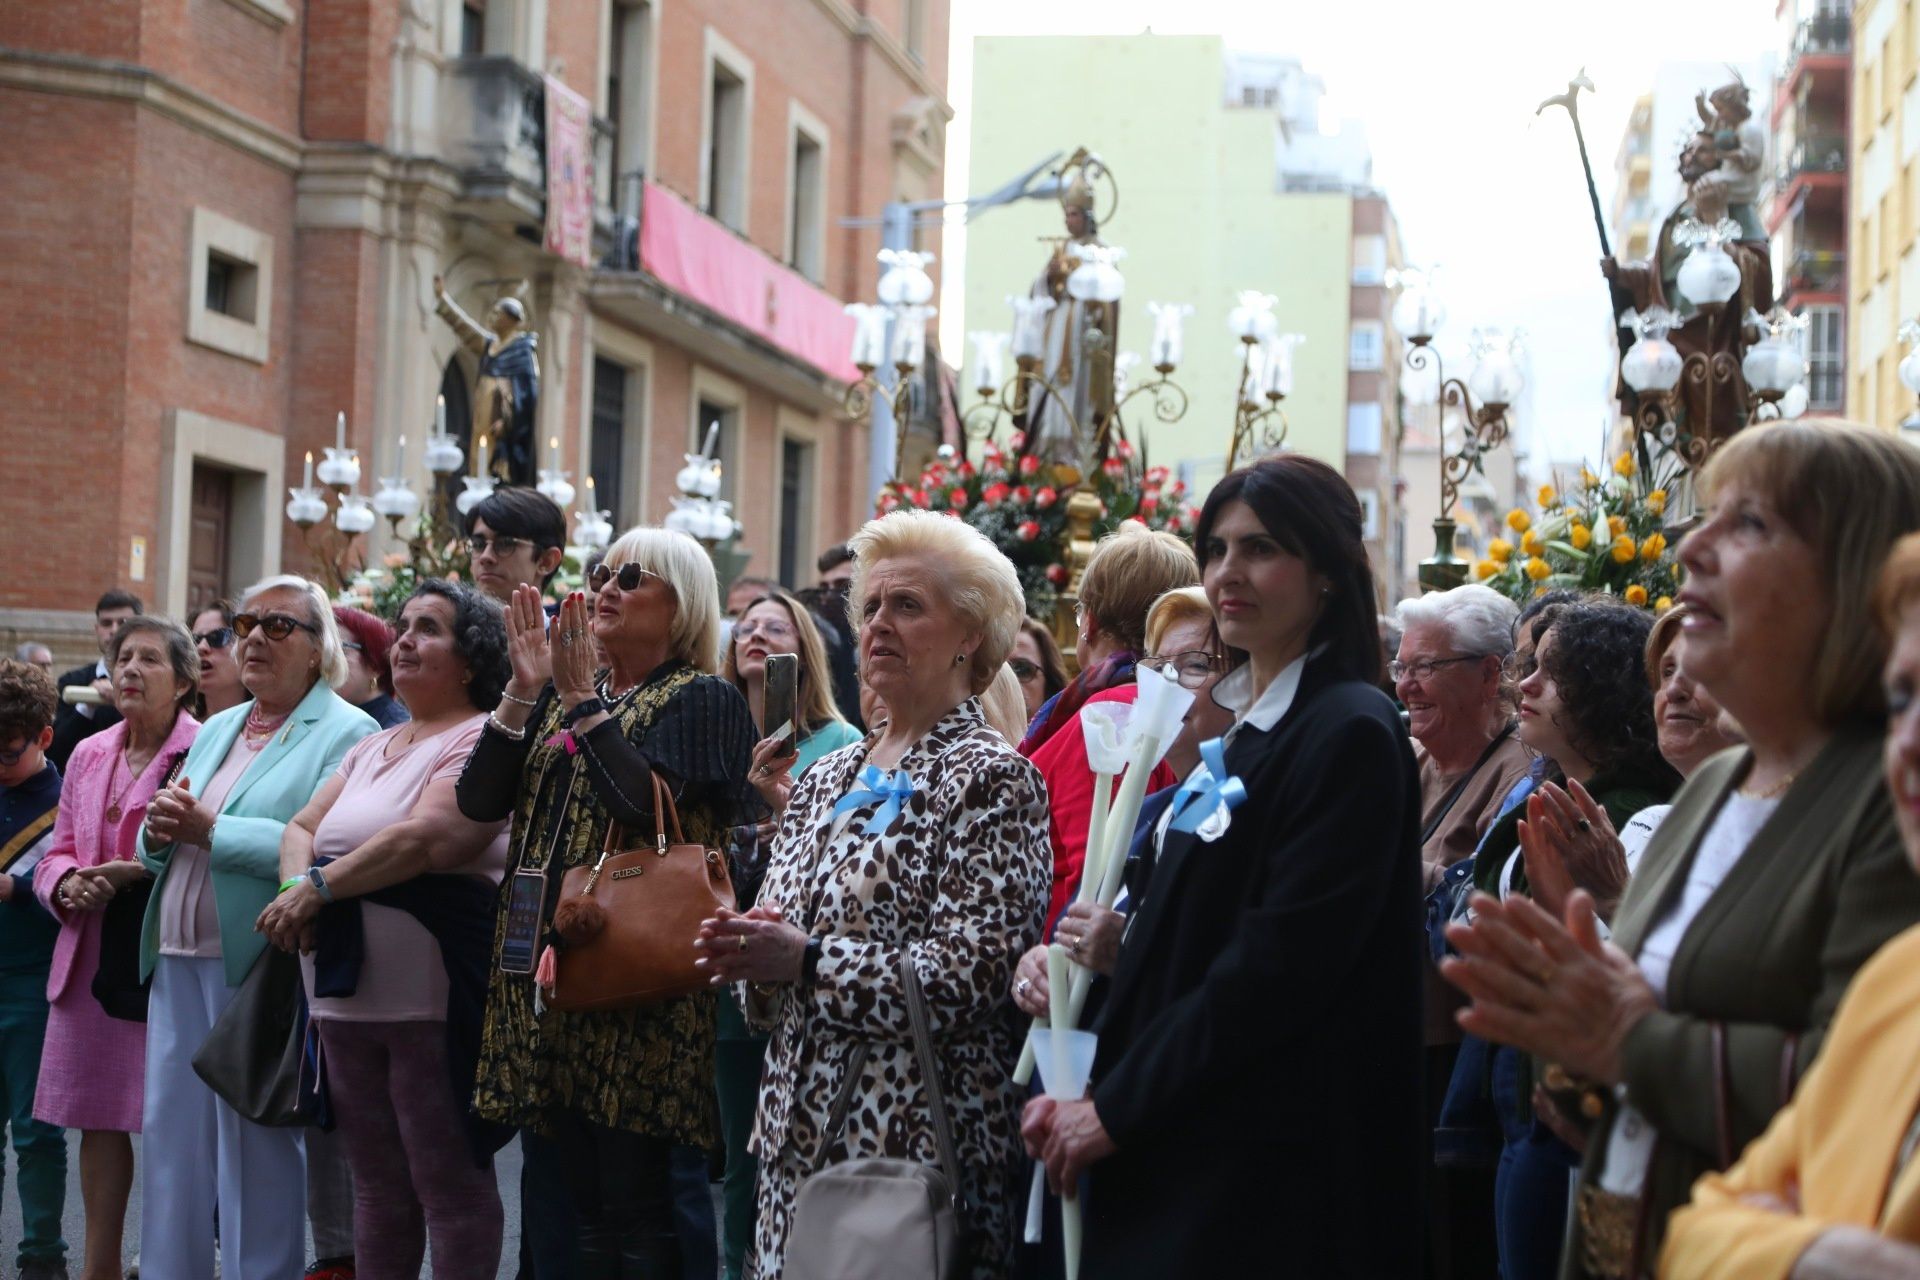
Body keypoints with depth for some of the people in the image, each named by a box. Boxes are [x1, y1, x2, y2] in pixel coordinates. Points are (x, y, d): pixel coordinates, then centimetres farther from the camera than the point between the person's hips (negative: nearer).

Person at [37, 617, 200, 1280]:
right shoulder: (89, 755, 15)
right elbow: (58, 852, 18)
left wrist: (138, 872, -21)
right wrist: (68, 885, -3)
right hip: (91, 957, 6)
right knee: (98, 1117, 11)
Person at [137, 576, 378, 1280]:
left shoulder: (347, 734, -6)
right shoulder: (217, 729, 20)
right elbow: (156, 848, 20)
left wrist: (210, 831, -18)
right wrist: (161, 831, -4)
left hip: (257, 969, -7)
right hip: (178, 960, 7)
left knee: (256, 1148, -2)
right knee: (171, 1136, 9)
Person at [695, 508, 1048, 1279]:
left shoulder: (992, 779, -6)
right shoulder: (826, 779, 15)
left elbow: (967, 977, -16)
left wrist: (807, 960, -19)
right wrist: (748, 953, -3)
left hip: (917, 1142, -6)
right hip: (800, 1130, 7)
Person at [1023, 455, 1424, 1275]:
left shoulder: (1349, 732, -13)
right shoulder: (1235, 730, 14)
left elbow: (1280, 962, -19)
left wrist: (1114, 1111, -15)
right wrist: (1080, 1094, 1)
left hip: (1260, 1173, -8)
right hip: (1171, 1159, 8)